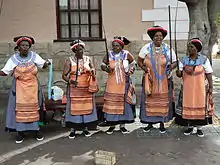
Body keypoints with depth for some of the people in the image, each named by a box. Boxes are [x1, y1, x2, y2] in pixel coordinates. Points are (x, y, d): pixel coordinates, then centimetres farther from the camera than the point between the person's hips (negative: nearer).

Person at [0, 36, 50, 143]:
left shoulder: (34, 56, -2)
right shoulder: (14, 58, -3)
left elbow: (43, 65, -1)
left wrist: (46, 64, -23)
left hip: (33, 87, 0)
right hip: (19, 88, 0)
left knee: (34, 108, 6)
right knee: (20, 109, 2)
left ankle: (37, 129, 17)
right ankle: (20, 132, 12)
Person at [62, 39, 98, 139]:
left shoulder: (88, 59, 7)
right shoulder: (70, 61, -1)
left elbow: (93, 70, 19)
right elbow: (64, 75, -3)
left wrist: (92, 72, -5)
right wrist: (70, 80, -22)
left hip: (87, 89, 3)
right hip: (74, 89, -2)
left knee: (86, 107, 4)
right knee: (74, 108, -3)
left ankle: (85, 128, 16)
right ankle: (72, 130, 7)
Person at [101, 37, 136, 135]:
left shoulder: (126, 54, 0)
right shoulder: (109, 54, 1)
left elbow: (133, 63, 15)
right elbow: (102, 65, 7)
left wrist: (130, 71, 3)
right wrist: (106, 68, -13)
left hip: (124, 83, 0)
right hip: (112, 83, 0)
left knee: (123, 102, 2)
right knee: (111, 103, 0)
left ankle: (122, 125, 13)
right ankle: (112, 125, 13)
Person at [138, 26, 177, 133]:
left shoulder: (168, 49, 0)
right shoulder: (146, 48, 0)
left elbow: (174, 62, 6)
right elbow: (139, 61, 5)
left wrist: (170, 67, -15)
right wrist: (145, 68, -13)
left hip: (164, 80, 0)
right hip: (150, 80, 0)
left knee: (163, 101, 5)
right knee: (149, 100, 2)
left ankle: (162, 123, 19)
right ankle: (149, 123, 17)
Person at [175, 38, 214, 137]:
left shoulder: (204, 59, -3)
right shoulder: (184, 60, 3)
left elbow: (209, 74, -2)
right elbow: (179, 74, -1)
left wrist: (210, 86, -7)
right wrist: (178, 72, -24)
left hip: (200, 88, -2)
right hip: (187, 88, 2)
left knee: (200, 106, 4)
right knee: (188, 106, 5)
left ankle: (199, 127, 18)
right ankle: (190, 126, 20)